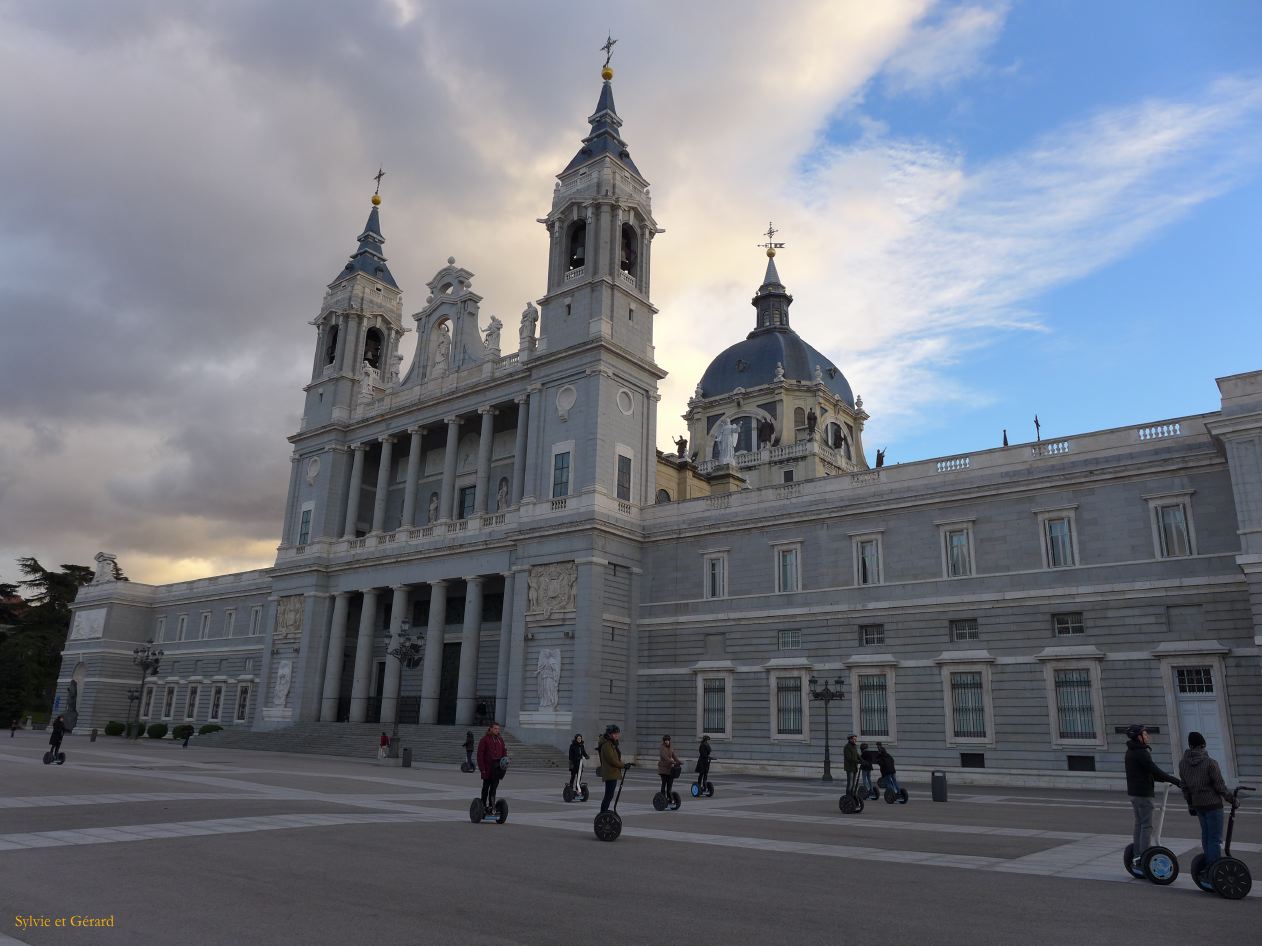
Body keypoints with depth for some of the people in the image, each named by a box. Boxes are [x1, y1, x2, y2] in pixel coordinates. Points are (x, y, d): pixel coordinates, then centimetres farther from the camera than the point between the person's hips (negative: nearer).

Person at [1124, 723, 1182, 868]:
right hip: (1142, 793, -9)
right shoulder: (1141, 753, -18)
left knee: (1139, 824, 14)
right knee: (1147, 826, -5)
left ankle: (1136, 857, 17)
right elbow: (1155, 771, -22)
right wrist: (1175, 781, -16)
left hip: (1133, 792, 9)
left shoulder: (1131, 751, 13)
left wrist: (1167, 778, 15)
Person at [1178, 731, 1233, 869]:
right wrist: (1231, 799, 6)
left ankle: (1209, 864, 22)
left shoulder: (1183, 763, 0)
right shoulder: (1210, 763, -17)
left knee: (1206, 835, 17)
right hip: (1213, 803, -5)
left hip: (1197, 804, 5)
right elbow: (1220, 786, -11)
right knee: (1215, 838, -1)